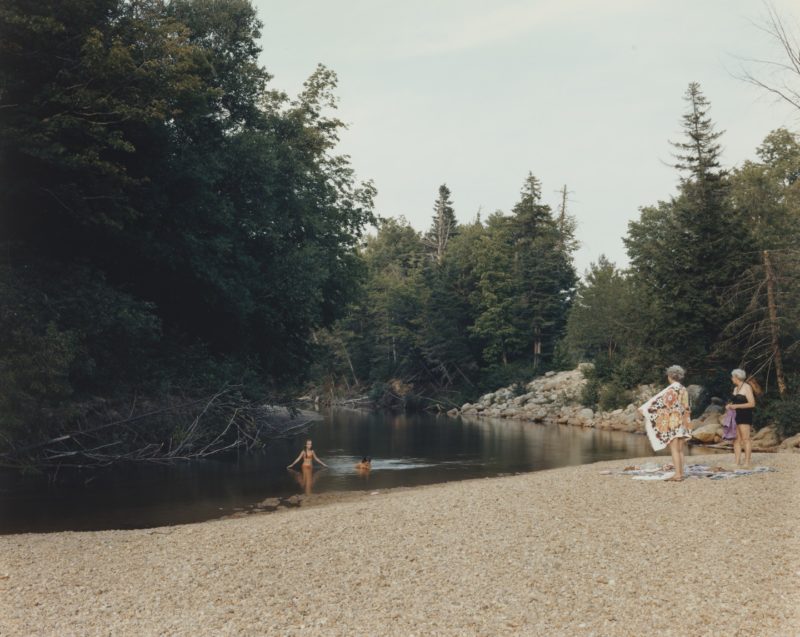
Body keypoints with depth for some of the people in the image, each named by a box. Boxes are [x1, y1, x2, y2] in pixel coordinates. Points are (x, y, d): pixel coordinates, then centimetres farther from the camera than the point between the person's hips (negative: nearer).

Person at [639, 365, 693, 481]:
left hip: (672, 423, -7)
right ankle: (681, 473, 9)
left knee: (674, 450, -6)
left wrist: (644, 409, -7)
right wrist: (685, 425, 17)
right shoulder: (684, 390, 10)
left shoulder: (671, 389, -11)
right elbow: (686, 408, 12)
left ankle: (677, 475, -9)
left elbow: (659, 401, -14)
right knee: (680, 450, 9)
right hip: (682, 423, 7)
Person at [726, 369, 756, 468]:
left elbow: (752, 403, -13)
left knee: (745, 439, -7)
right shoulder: (735, 388, 18)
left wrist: (736, 406, -16)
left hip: (745, 416, -8)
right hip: (736, 416, 8)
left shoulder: (747, 387, -7)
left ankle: (747, 462, -6)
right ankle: (736, 462, 4)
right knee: (736, 440, 3)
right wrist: (730, 405, 6)